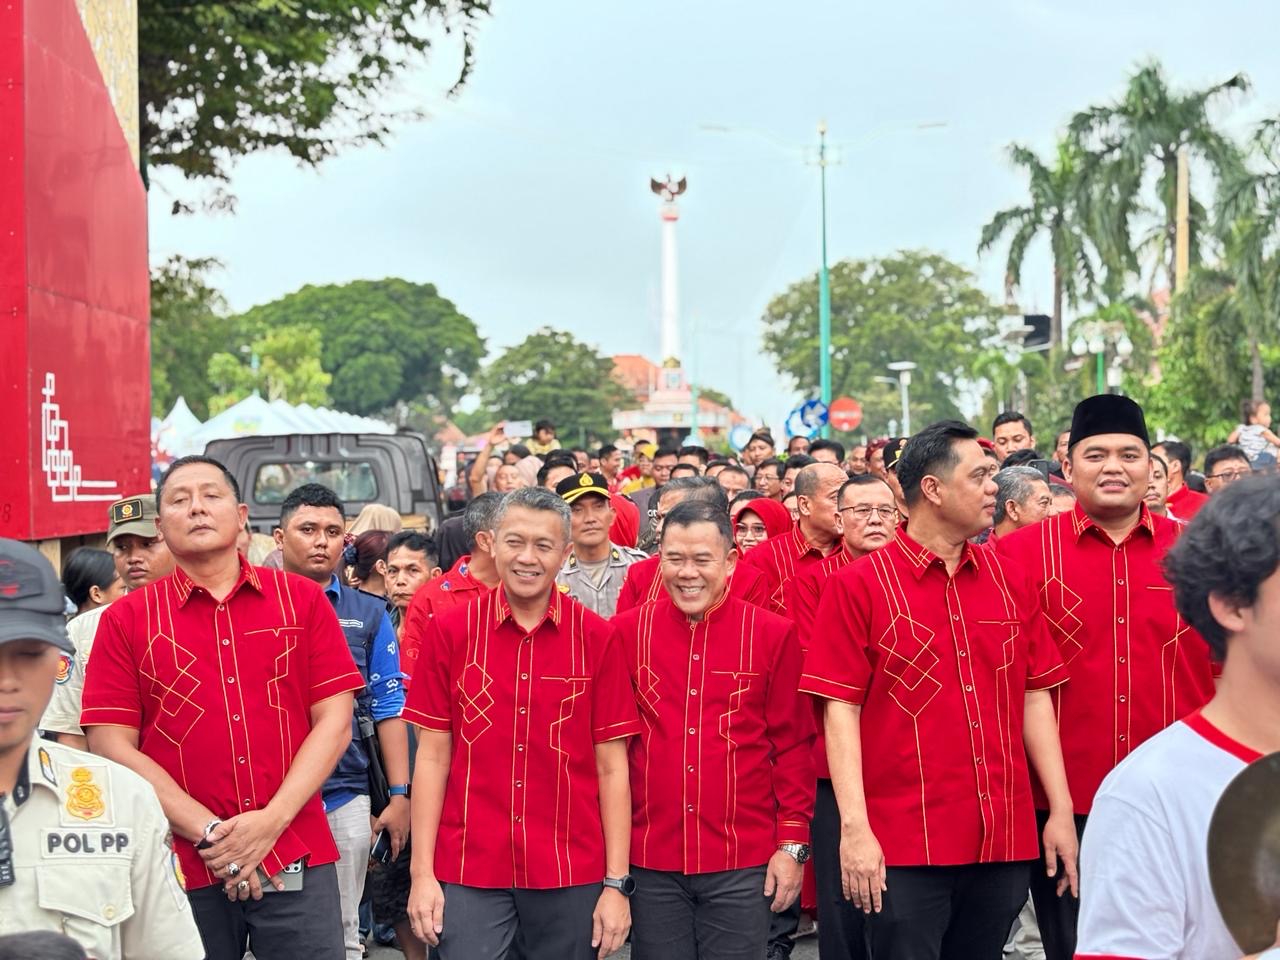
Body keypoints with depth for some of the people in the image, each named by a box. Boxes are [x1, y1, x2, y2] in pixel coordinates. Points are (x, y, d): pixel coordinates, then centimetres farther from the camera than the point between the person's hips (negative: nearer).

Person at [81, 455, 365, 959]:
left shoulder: (302, 599, 5)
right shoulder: (126, 619, 3)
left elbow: (334, 722, 1)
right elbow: (112, 747, -3)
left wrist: (271, 821, -11)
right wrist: (208, 833, -11)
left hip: (298, 860, 0)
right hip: (182, 869, 0)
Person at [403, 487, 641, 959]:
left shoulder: (597, 638, -1)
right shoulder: (449, 631, 0)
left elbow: (610, 767, -1)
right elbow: (433, 756, 2)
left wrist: (617, 883, -4)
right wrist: (422, 872, -2)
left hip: (572, 874, 0)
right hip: (467, 872, 0)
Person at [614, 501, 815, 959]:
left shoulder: (773, 635, -1)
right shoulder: (626, 632, 1)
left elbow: (793, 746, 2)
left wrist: (793, 843, -2)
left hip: (744, 865, -1)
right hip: (649, 861, 1)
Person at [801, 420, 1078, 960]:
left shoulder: (1011, 582, 9)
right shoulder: (858, 586, -4)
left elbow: (1035, 698, 11)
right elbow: (840, 709, -7)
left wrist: (1061, 810, 6)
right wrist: (854, 827, -14)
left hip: (1006, 840, 4)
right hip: (902, 848, -4)